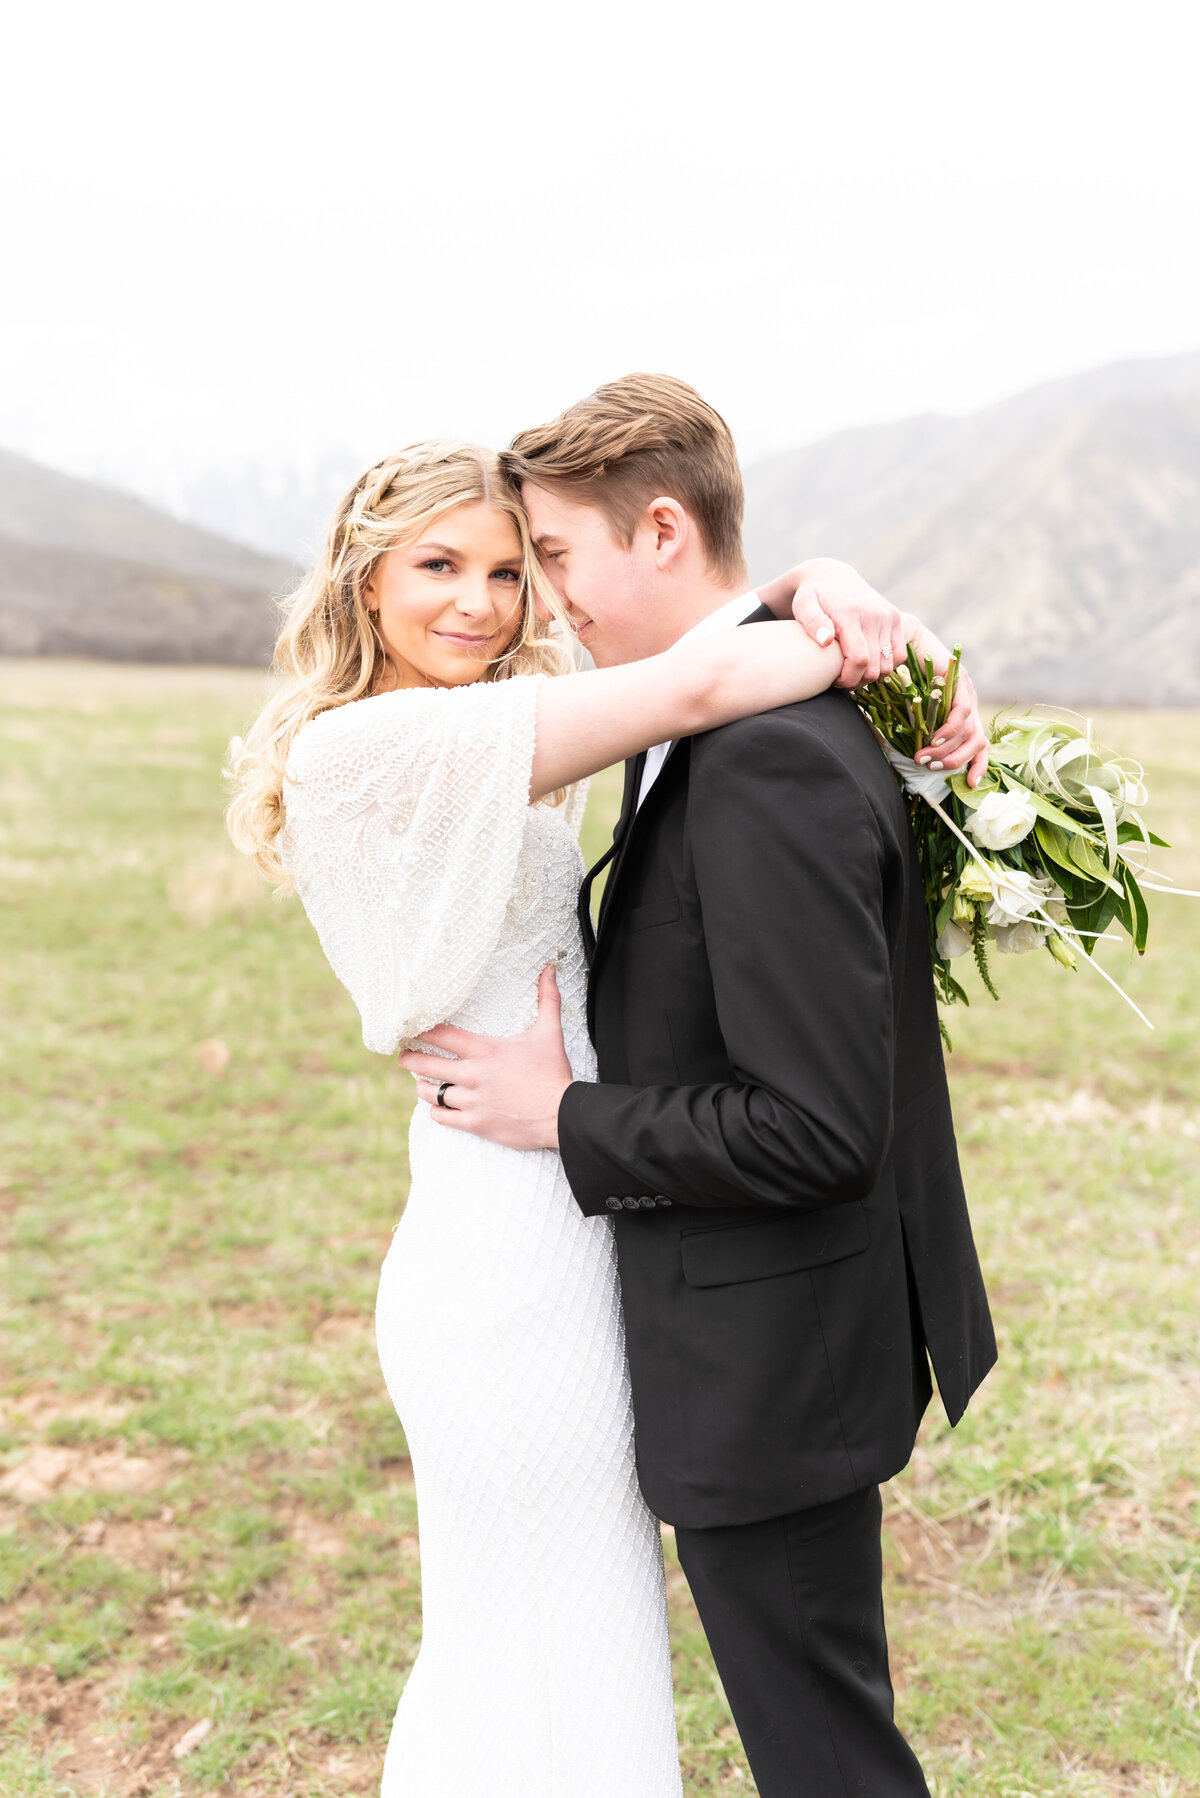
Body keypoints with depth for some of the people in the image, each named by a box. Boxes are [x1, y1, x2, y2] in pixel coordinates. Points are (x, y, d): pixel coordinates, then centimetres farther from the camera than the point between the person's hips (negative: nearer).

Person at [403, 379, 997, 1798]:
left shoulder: (771, 762, -27)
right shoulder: (754, 718, 5)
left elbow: (818, 1130, -28)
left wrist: (564, 1118, -17)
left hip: (768, 1359, -9)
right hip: (787, 1325, 9)